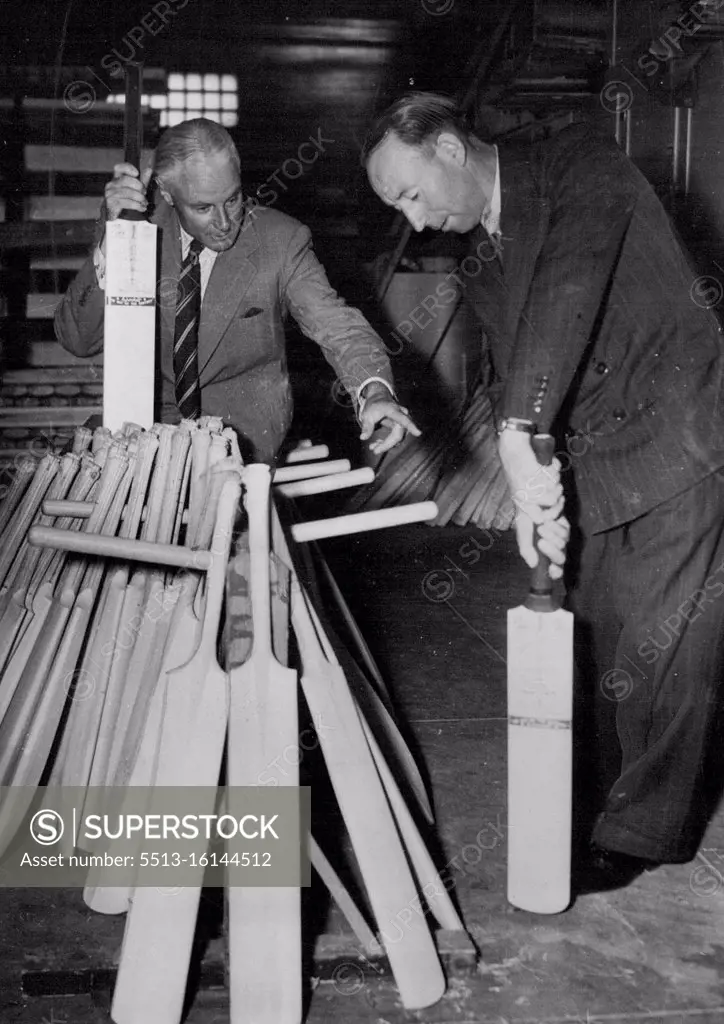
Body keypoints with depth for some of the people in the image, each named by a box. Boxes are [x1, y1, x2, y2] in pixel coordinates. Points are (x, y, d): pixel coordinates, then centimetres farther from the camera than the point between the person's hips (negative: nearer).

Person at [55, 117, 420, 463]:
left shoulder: (280, 240, -11)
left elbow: (334, 323, -17)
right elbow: (77, 340, -12)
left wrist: (375, 391, -39)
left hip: (246, 420, -2)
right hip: (149, 411, 3)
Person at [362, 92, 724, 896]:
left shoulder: (578, 163, -6)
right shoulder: (480, 267, 13)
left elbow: (570, 285, -24)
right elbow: (510, 377, 10)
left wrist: (519, 431, -33)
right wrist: (536, 489, -6)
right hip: (590, 472, 6)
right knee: (595, 654, 8)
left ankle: (643, 832, 13)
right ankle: (592, 811, 24)